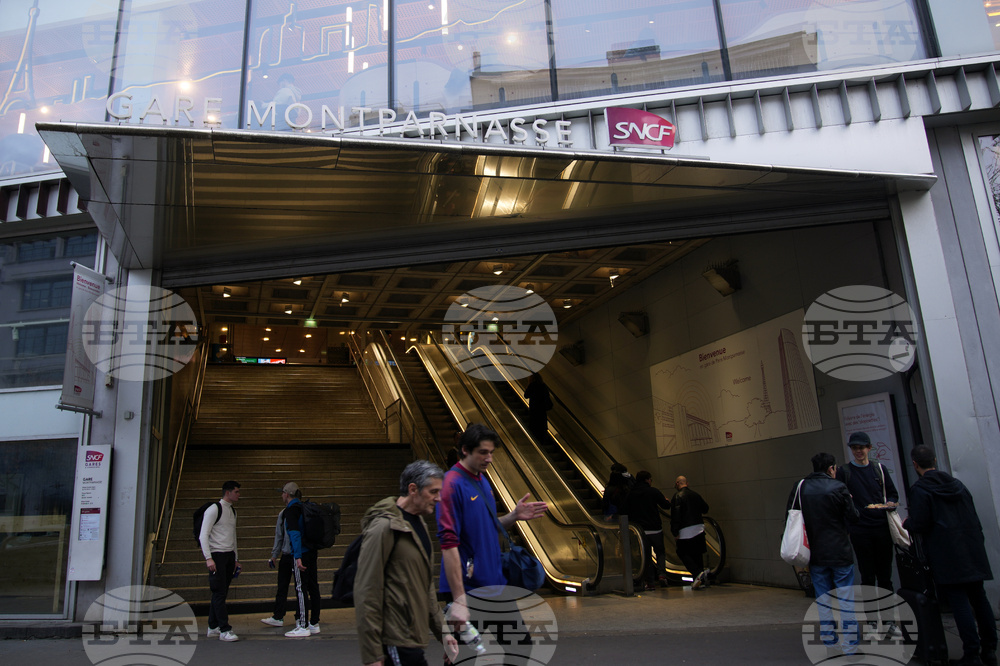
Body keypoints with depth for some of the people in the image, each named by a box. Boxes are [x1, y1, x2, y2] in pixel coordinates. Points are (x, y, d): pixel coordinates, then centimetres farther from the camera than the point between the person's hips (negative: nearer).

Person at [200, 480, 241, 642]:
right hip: (217, 555, -8)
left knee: (221, 593, 10)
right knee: (220, 593, -8)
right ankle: (224, 630, -5)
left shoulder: (233, 511, 15)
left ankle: (213, 627, 19)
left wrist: (236, 558, 20)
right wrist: (208, 558, -21)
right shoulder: (214, 509, -9)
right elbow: (203, 536, -14)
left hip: (229, 555, 8)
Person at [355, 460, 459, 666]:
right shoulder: (383, 527, -16)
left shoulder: (418, 524, 13)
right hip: (397, 642, -9)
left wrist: (442, 630, 17)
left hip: (412, 637, 9)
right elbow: (366, 592, -18)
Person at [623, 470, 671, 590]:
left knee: (646, 555, 9)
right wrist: (666, 500, 24)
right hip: (655, 529, -2)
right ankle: (662, 573, -6)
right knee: (660, 552, 15)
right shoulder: (653, 491, -3)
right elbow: (667, 506, 1)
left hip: (640, 530, 2)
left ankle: (650, 582, 6)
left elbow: (626, 512, 9)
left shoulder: (630, 495, 6)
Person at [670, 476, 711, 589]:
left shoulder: (677, 496, -9)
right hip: (699, 528, 6)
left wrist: (674, 532, -12)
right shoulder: (695, 495, 10)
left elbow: (675, 515, -16)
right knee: (697, 554, 12)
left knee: (683, 553, 2)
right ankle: (701, 581, 13)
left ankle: (698, 572, -17)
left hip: (686, 531, -6)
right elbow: (705, 509, 20)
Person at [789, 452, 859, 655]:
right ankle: (850, 647, 8)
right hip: (840, 552, -3)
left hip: (815, 554, 3)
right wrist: (850, 502, 14)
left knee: (823, 599, 12)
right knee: (846, 600, 5)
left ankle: (830, 644, 17)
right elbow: (853, 517, -5)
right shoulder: (838, 487, -11)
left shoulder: (800, 487, -1)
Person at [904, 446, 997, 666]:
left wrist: (906, 524, 7)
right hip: (972, 550, 7)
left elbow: (919, 525, -14)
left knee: (960, 602, -5)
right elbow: (974, 518, 14)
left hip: (947, 556, -7)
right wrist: (978, 543, 20)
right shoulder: (957, 484, 12)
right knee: (979, 598, 13)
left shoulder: (920, 489, -10)